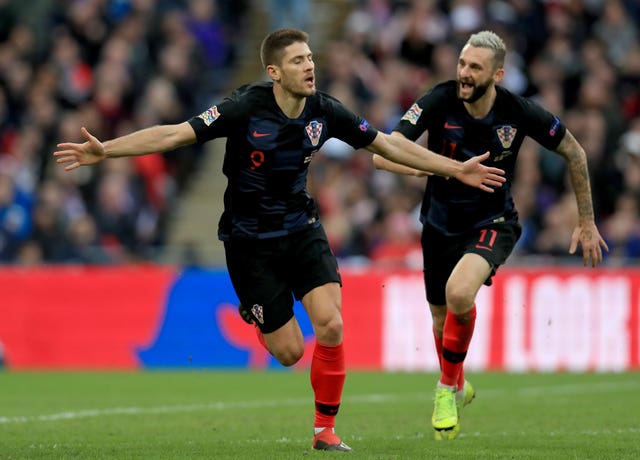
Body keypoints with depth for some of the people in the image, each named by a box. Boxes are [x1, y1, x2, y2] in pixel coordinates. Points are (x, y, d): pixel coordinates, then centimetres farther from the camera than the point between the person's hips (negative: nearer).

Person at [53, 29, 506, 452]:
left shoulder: (324, 111, -6)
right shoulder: (246, 108, -19)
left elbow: (389, 144, 5)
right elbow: (174, 135, -20)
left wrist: (457, 169, 7)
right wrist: (104, 150, -30)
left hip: (301, 229, 3)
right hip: (249, 238, -3)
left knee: (331, 325, -17)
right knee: (289, 351, -4)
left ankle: (325, 430, 0)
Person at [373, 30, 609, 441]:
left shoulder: (519, 113, -18)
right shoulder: (439, 102, -19)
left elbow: (574, 152, -1)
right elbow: (383, 155, -25)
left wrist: (587, 222, 3)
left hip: (493, 223, -2)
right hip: (441, 223, 3)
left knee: (459, 293, -30)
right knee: (441, 318, 15)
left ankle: (448, 386, -6)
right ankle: (458, 387, 48)